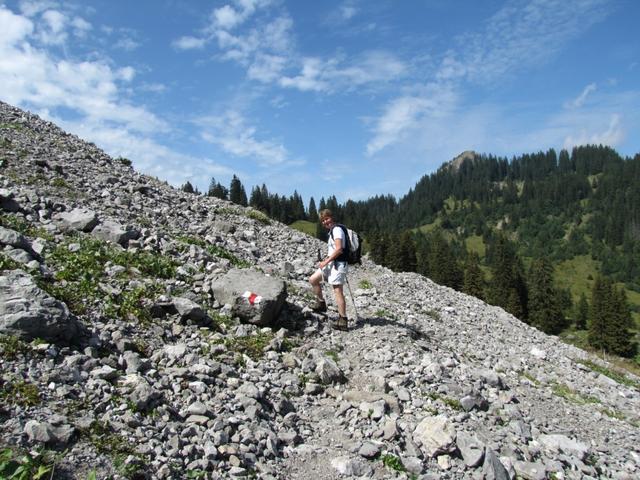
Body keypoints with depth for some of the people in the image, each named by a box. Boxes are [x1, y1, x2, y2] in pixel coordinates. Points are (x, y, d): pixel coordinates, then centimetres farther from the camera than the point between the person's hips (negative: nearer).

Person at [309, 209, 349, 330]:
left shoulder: (337, 230, -13)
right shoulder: (332, 231, 17)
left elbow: (339, 249, -23)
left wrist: (326, 261, -18)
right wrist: (326, 259, 9)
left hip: (338, 264, -10)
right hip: (331, 263, 10)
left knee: (338, 291, -12)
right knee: (313, 280, 15)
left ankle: (343, 321, -11)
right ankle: (321, 303, 27)